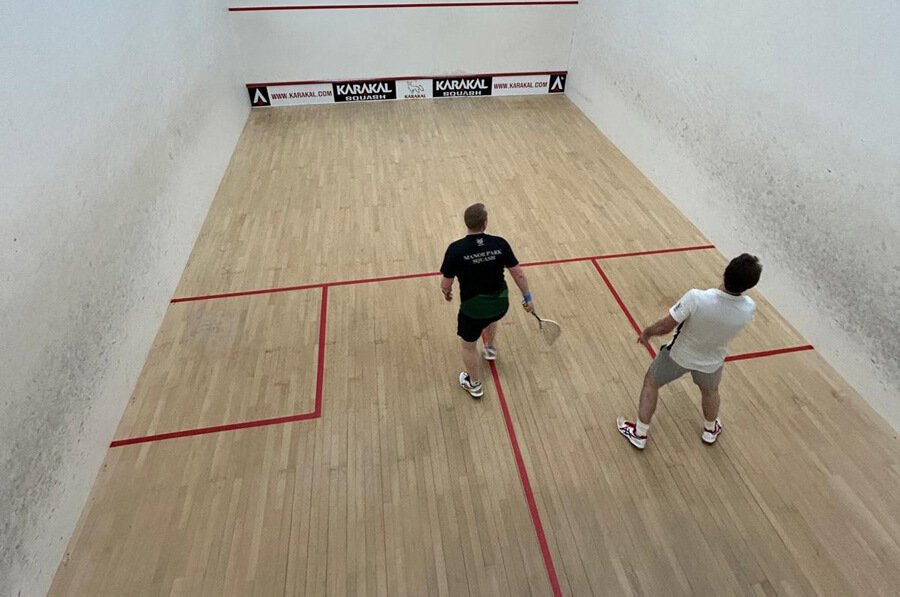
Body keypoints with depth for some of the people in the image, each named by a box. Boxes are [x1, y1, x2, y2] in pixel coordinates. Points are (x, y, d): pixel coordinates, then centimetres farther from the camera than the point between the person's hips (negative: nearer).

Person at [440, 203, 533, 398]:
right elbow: (518, 274, -7)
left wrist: (447, 293, 12)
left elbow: (446, 284, -12)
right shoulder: (500, 243, -15)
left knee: (469, 346, 24)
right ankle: (491, 349, 62)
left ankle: (475, 385, 45)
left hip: (473, 310, -3)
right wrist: (527, 297, 9)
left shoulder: (456, 249, -22)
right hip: (500, 305, 4)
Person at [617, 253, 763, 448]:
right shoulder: (749, 309, -27)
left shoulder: (696, 298, -38)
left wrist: (646, 332, -10)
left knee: (651, 383, 22)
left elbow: (665, 327, -27)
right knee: (710, 391, 34)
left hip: (679, 354, -2)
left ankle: (639, 433, 33)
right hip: (711, 362, 3)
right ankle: (710, 430, 60)